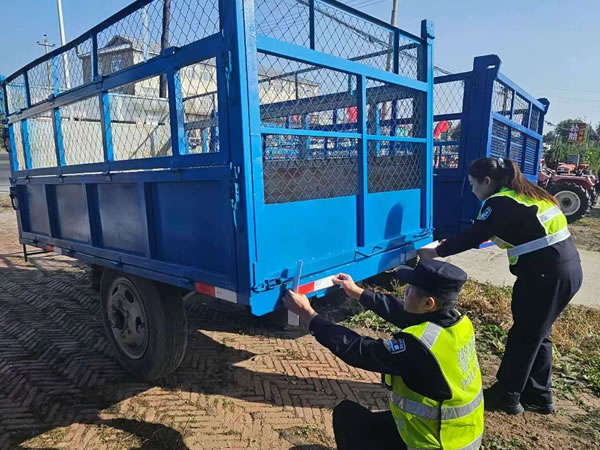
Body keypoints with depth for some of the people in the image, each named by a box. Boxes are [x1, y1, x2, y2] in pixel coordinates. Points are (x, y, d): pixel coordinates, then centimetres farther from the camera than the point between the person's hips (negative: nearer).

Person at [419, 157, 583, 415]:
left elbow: (474, 236, -17)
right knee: (537, 334, 20)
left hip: (546, 275, -9)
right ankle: (539, 396, 33)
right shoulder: (526, 193, 15)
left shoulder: (501, 202, -14)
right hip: (567, 269, 9)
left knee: (523, 336, 6)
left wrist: (436, 252, -8)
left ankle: (506, 396, 23)